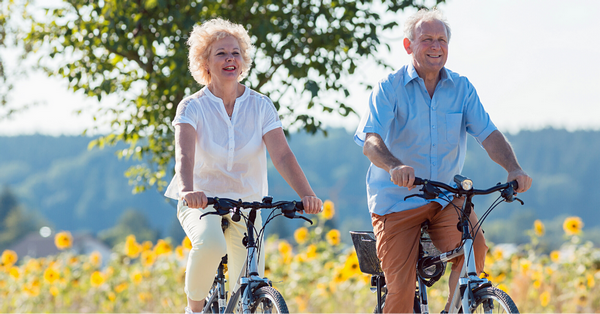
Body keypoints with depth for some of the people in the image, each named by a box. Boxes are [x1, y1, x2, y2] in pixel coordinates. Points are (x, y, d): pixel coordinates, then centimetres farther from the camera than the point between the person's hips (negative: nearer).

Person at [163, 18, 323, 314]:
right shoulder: (192, 107, -7)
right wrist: (187, 190, -45)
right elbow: (185, 155, -24)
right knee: (211, 244, -36)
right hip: (202, 203, -3)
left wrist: (307, 195, -30)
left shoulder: (261, 106, -1)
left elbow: (282, 155, -13)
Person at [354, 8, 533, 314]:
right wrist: (396, 166, -43)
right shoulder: (389, 88, -7)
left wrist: (513, 168, -27)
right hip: (397, 199, -2)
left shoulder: (461, 88, 3)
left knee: (474, 249, -26)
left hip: (447, 196, 2)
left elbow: (488, 134, -6)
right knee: (401, 289, -12)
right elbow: (371, 142, -20)